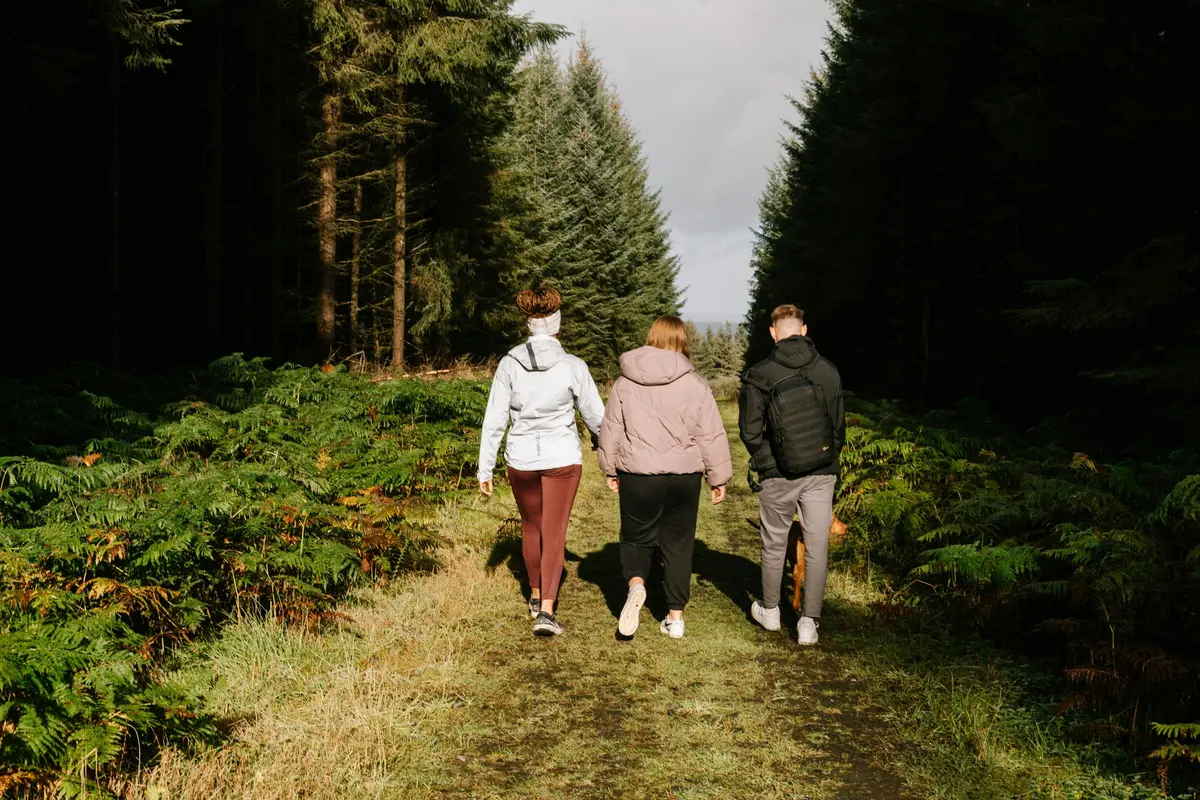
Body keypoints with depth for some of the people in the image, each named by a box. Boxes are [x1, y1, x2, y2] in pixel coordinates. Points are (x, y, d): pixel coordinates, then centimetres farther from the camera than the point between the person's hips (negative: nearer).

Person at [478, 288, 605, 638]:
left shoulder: (510, 364, -7)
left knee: (531, 526, 22)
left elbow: (494, 419, -6)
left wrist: (485, 468, 2)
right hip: (561, 458, -2)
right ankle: (546, 612, -8)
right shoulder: (573, 366, -11)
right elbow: (595, 415, -1)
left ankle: (536, 597, 39)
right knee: (554, 534, 3)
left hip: (521, 458, 2)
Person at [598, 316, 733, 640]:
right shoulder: (694, 384, -4)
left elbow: (611, 429, 7)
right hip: (683, 477, 0)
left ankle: (635, 584, -13)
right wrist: (719, 478, 9)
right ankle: (675, 617, 15)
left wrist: (611, 469, 20)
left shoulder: (625, 381, 0)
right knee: (678, 545, 11)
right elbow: (711, 435, -1)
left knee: (636, 537, 16)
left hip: (637, 476, 0)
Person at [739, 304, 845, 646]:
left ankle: (769, 610, 33)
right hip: (822, 474, 1)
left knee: (775, 544, 16)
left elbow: (750, 431, -9)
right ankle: (809, 623, 8)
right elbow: (839, 425, 3)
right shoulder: (828, 371, -3)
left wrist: (765, 461, 8)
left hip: (779, 475, -1)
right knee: (817, 547, 7)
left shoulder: (759, 376, -10)